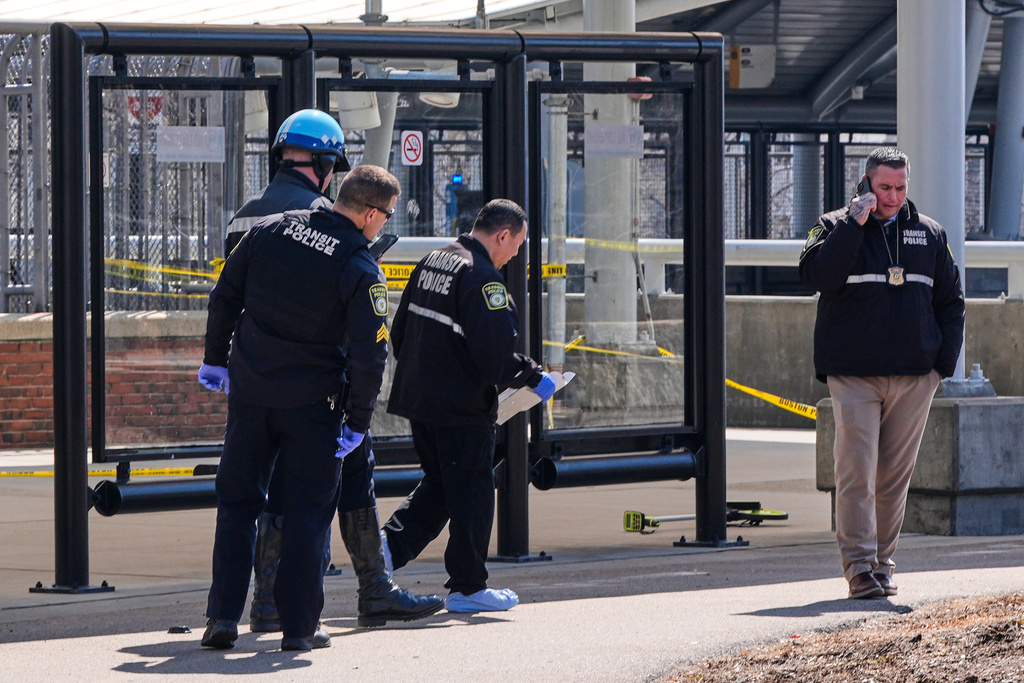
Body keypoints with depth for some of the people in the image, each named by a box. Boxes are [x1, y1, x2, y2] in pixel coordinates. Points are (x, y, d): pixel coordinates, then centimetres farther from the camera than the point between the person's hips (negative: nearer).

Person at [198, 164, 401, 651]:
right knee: (308, 512, 7)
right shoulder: (362, 272, -13)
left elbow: (224, 297, 6)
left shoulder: (268, 230, 0)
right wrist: (358, 421, -3)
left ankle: (223, 615, 7)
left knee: (237, 502, 12)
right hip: (312, 404, -3)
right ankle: (300, 626, 7)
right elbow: (368, 356, -15)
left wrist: (215, 359, 17)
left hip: (249, 392, 4)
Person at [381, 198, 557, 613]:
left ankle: (392, 543, 5)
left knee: (439, 482, 21)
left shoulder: (432, 262, 10)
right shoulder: (482, 277, -18)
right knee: (471, 493, 3)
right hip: (462, 407, -8)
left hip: (417, 399, 8)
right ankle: (468, 586, 10)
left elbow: (400, 331, 16)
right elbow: (495, 353, -22)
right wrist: (533, 379, -8)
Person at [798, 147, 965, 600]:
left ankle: (882, 563, 14)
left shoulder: (929, 234, 13)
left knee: (896, 474, 5)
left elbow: (950, 301, 18)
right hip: (853, 375, -3)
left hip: (915, 377, 3)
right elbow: (815, 274, -15)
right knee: (857, 472, -10)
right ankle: (859, 565, -9)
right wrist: (853, 223, -16)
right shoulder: (836, 228, 4)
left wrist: (945, 360, 7)